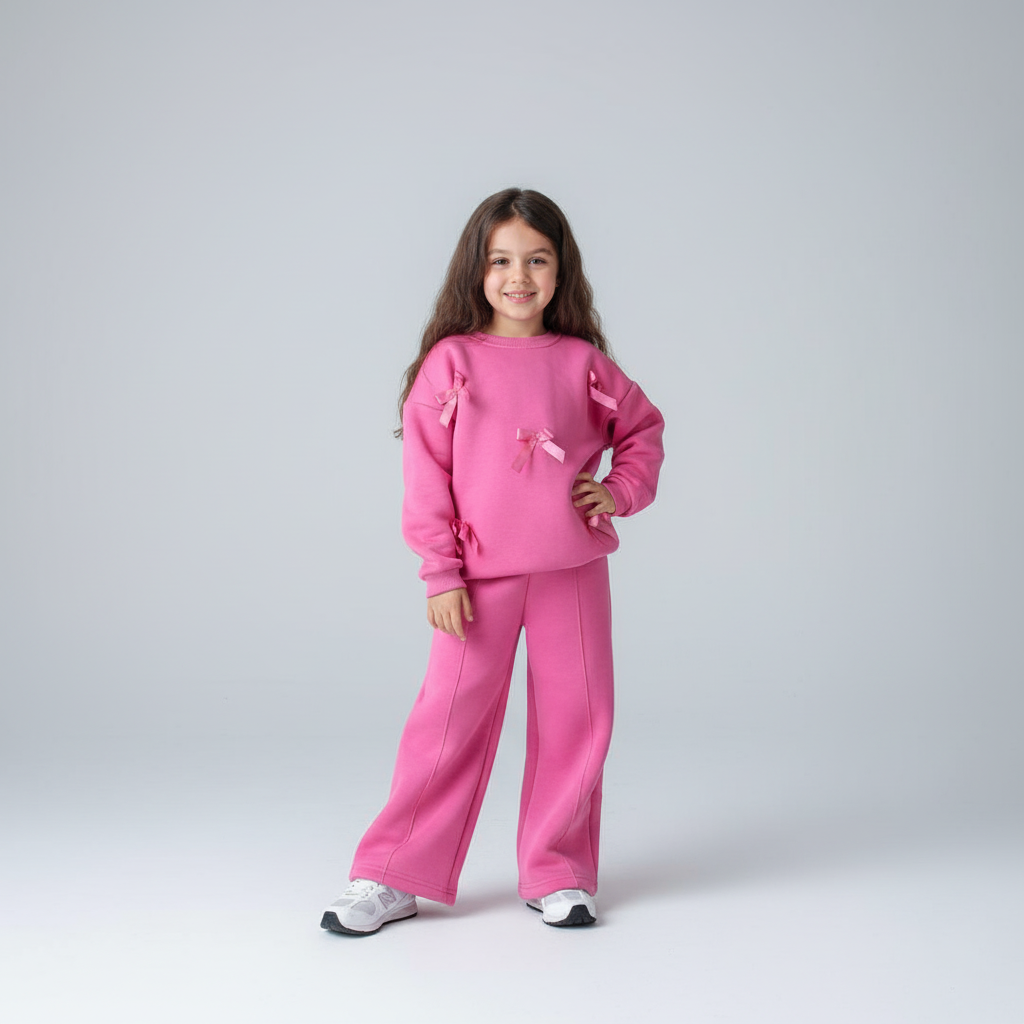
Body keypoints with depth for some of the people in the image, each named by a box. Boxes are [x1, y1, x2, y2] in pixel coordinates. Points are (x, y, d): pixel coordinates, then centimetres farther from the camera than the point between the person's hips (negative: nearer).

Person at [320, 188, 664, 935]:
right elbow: (427, 474, -4)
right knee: (451, 717, 0)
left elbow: (643, 429, 18)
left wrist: (622, 490, 0)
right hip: (483, 576, -2)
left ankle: (558, 875, 22)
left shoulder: (584, 363, 4)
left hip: (573, 570, 3)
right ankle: (393, 879, 12)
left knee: (575, 717, 7)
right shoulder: (451, 361, -3)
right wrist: (441, 574, -7)